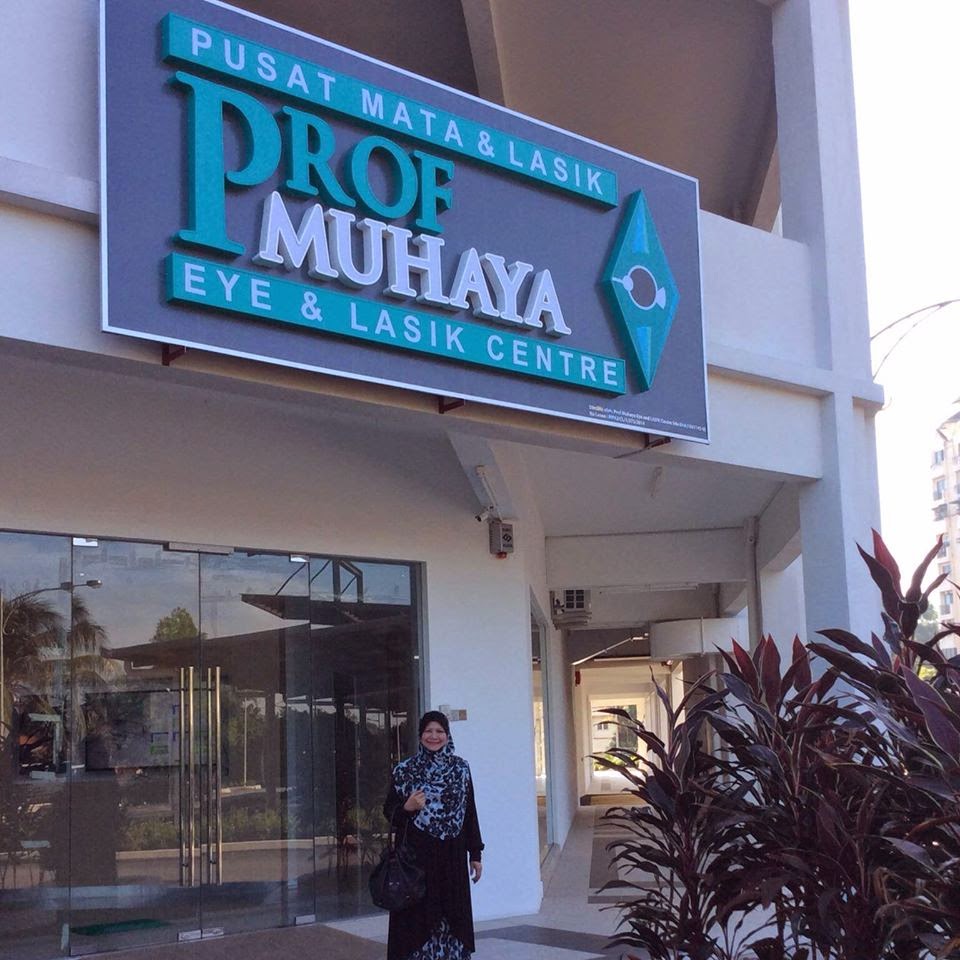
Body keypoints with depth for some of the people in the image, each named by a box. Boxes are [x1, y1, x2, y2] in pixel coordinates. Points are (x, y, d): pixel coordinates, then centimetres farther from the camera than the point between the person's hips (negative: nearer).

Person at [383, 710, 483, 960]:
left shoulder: (461, 768, 5)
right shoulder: (404, 770, 0)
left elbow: (470, 812, 8)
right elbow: (388, 810, 5)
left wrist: (475, 854, 6)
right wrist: (406, 808, -17)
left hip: (452, 856, 2)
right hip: (416, 855, -2)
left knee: (451, 913, 5)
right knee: (418, 914, -2)